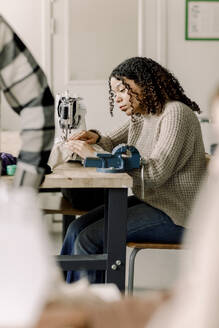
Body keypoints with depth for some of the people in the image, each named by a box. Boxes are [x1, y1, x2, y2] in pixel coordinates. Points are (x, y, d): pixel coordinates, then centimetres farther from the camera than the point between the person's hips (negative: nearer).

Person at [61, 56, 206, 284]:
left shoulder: (175, 113, -16)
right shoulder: (140, 116, 13)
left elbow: (156, 172, -26)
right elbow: (113, 144, 26)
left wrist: (96, 156, -24)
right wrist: (95, 139, 0)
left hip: (175, 214, -9)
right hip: (147, 202, 9)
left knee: (90, 239, -18)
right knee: (77, 228, -7)